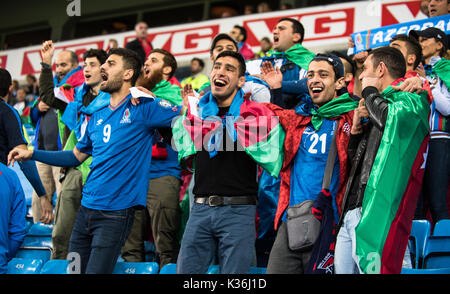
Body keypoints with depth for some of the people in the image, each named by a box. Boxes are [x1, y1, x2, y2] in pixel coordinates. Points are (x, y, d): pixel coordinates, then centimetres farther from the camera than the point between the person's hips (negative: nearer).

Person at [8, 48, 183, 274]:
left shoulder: (143, 108, -6)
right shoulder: (97, 117, 14)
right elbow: (76, 156, 23)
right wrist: (31, 154, 17)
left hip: (116, 212, -7)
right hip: (86, 208, 7)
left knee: (96, 270, -9)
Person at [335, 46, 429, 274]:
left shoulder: (411, 99, 3)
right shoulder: (376, 108, 27)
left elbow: (393, 117, -21)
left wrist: (369, 91, -1)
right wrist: (356, 129, 13)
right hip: (350, 213, 9)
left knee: (370, 268, -15)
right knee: (342, 269, 6)